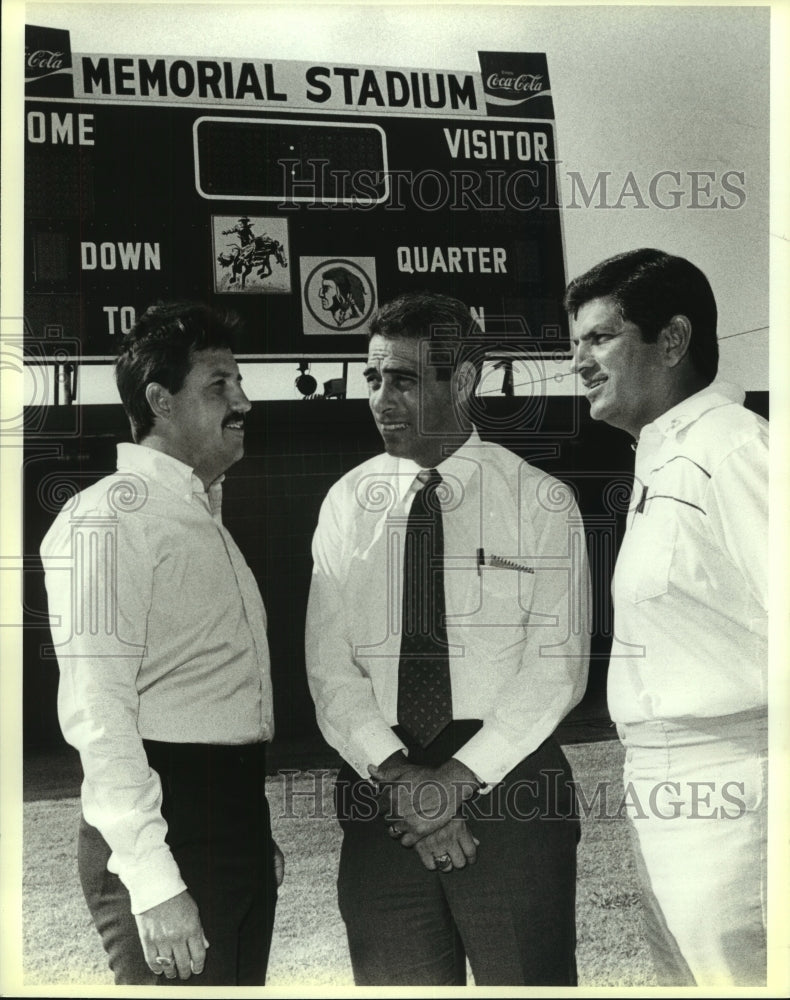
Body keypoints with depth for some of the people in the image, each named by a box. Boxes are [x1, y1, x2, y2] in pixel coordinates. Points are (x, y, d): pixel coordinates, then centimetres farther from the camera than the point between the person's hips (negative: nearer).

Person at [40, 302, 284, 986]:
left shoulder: (206, 516, 17)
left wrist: (260, 832, 19)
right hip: (165, 827, -9)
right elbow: (95, 712, -19)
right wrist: (155, 885, -23)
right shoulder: (110, 513, -12)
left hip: (242, 822, 9)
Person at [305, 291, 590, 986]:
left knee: (524, 978, 3)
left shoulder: (542, 502, -1)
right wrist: (396, 775, -12)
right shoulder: (347, 504, 7)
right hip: (379, 786, 2)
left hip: (508, 780, -2)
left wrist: (461, 777, -15)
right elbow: (331, 667, 1)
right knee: (397, 980, 9)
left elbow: (557, 666, -7)